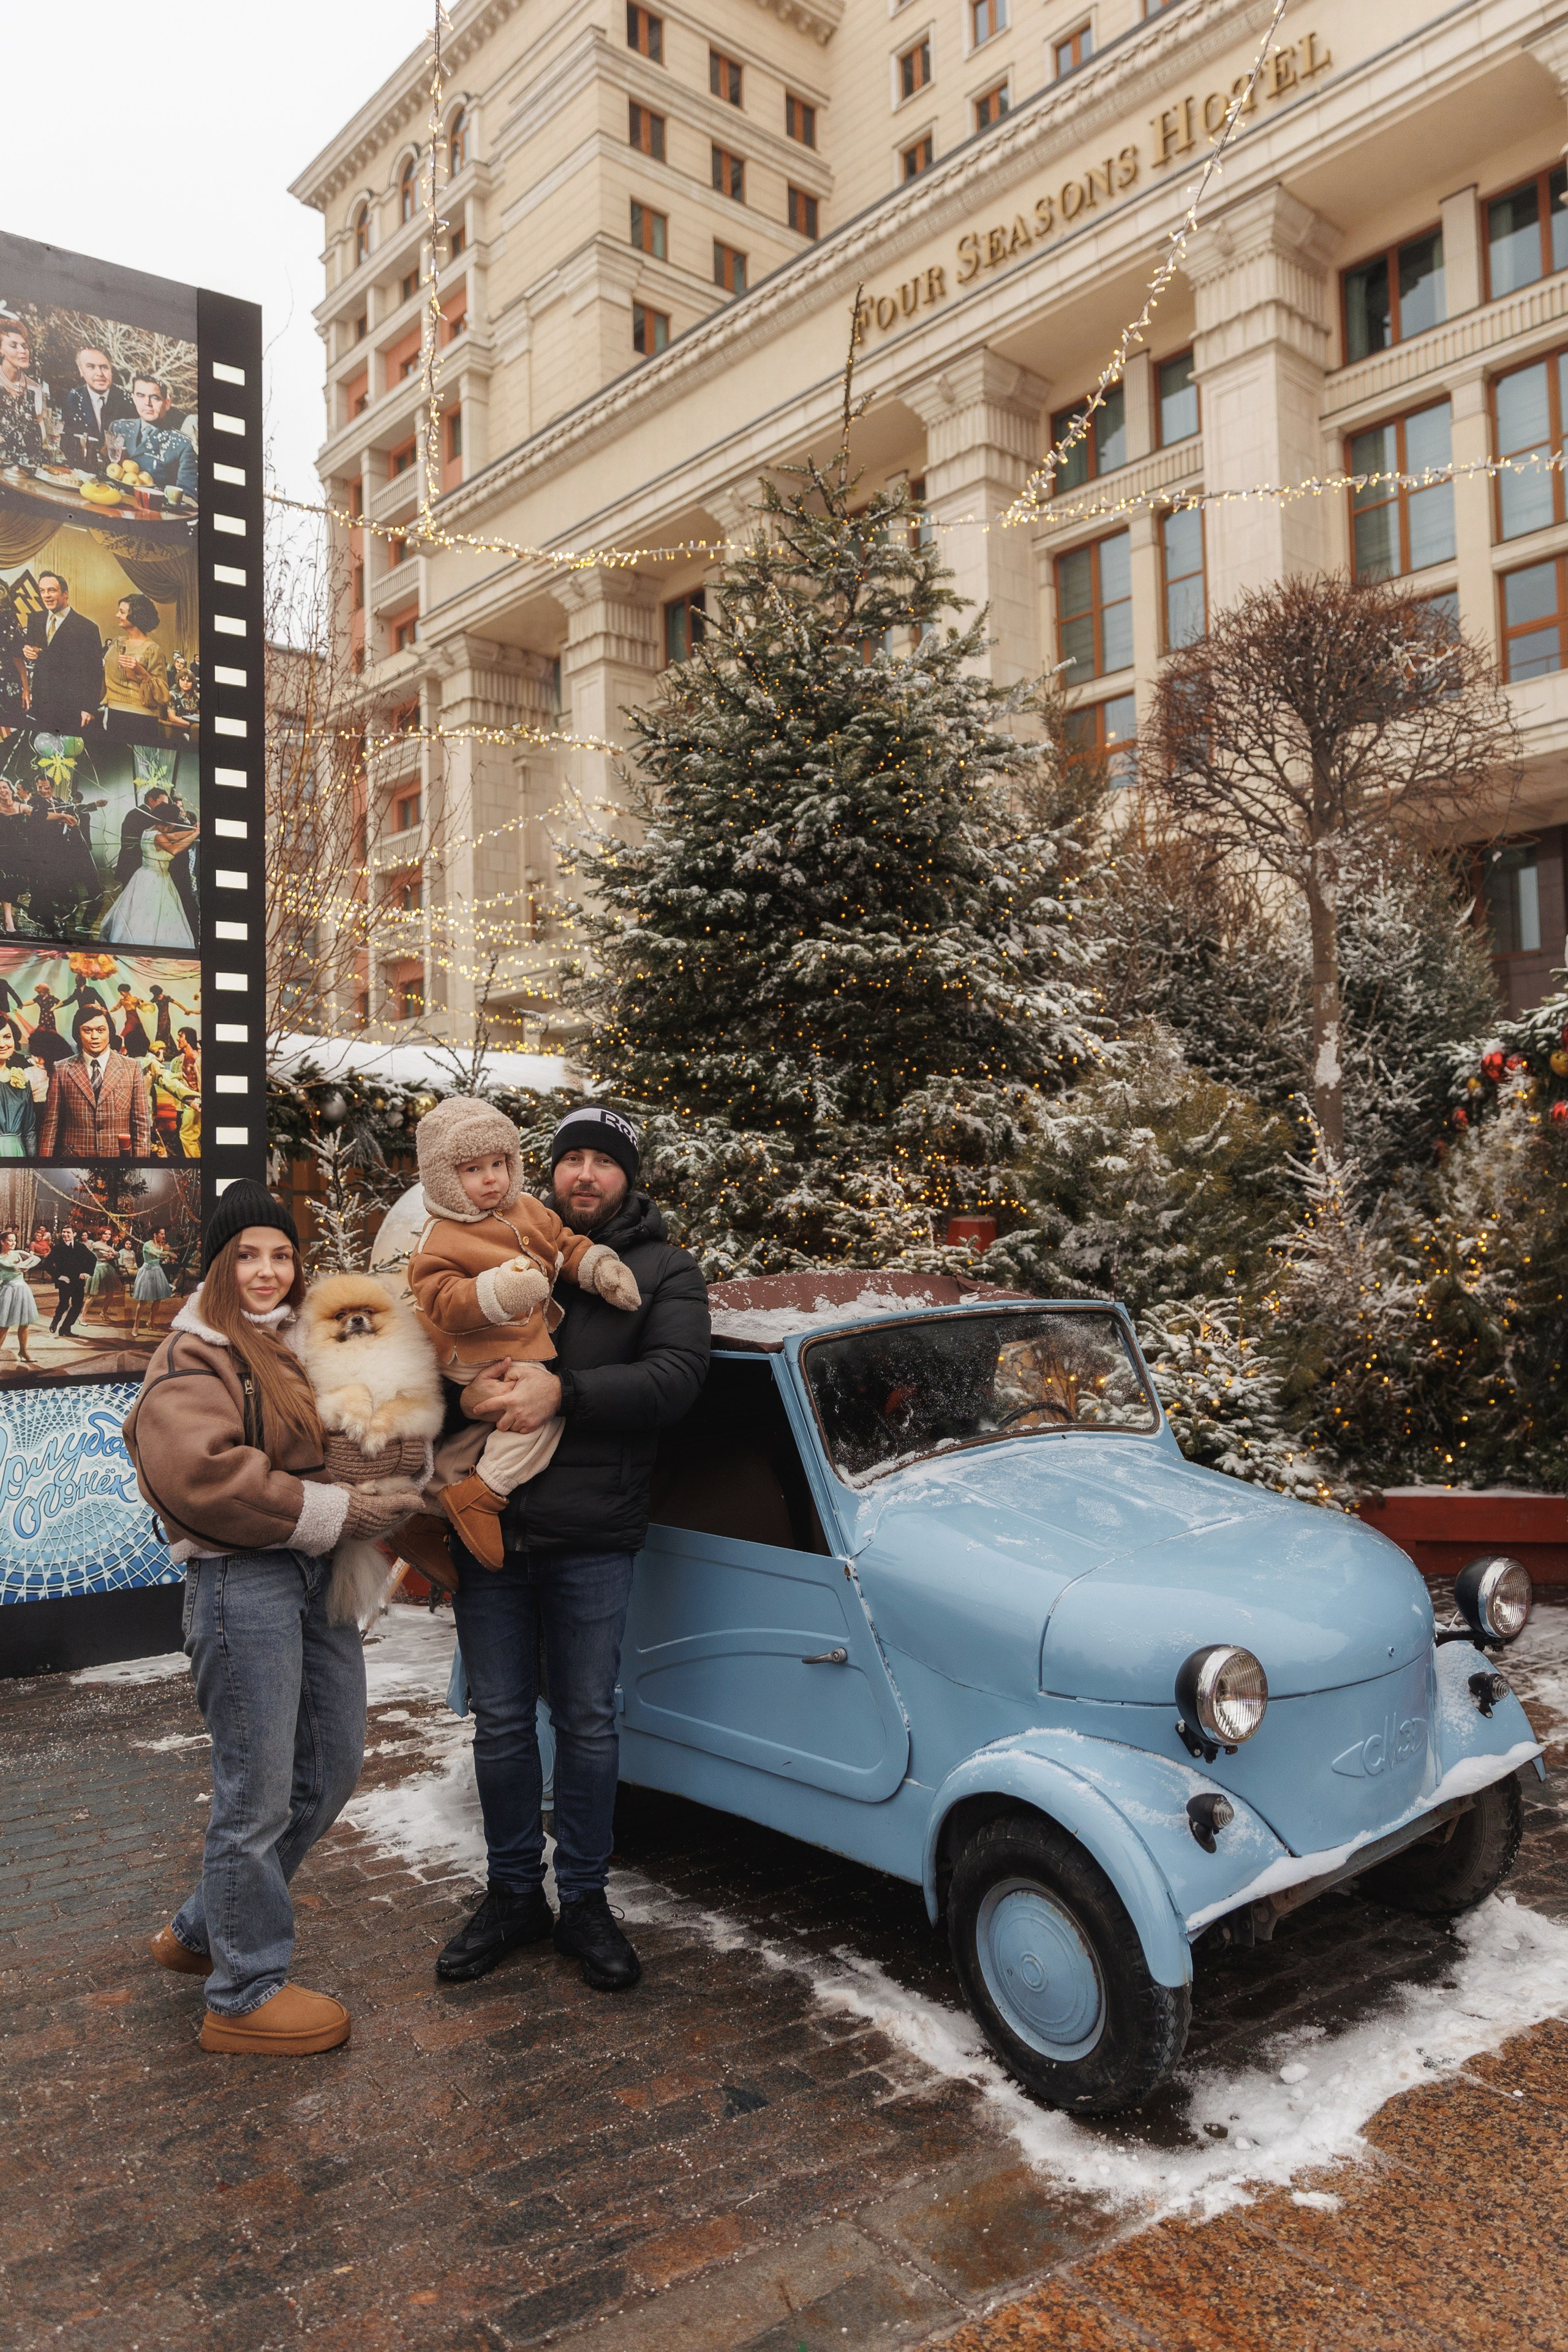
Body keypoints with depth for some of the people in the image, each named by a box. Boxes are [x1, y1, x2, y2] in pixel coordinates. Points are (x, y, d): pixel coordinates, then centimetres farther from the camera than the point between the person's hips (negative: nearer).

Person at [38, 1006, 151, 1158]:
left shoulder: (131, 1069, 1)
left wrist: (141, 1157, -7)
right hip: (73, 1155, 0)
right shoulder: (61, 1071, 1)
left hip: (120, 1154, 0)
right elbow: (51, 1124, 0)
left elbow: (142, 1123, -1)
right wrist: (44, 1156, -6)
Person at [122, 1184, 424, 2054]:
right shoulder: (193, 1358, -8)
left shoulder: (303, 1343, 17)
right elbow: (203, 1475, -23)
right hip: (242, 1582, -9)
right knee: (258, 1794, 0)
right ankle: (244, 1996, 18)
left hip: (316, 1574, 9)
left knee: (331, 1771, 16)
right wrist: (336, 1511, -20)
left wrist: (383, 1496, 7)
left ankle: (202, 1931, 34)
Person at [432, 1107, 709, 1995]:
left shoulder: (666, 1271, 4)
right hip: (487, 1522, 2)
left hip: (592, 1535, -2)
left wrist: (563, 1392, -22)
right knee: (501, 1719, 12)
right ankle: (514, 1894, 30)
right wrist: (466, 1386, -15)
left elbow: (675, 1379, -10)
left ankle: (585, 1898, 27)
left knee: (588, 1721, 9)